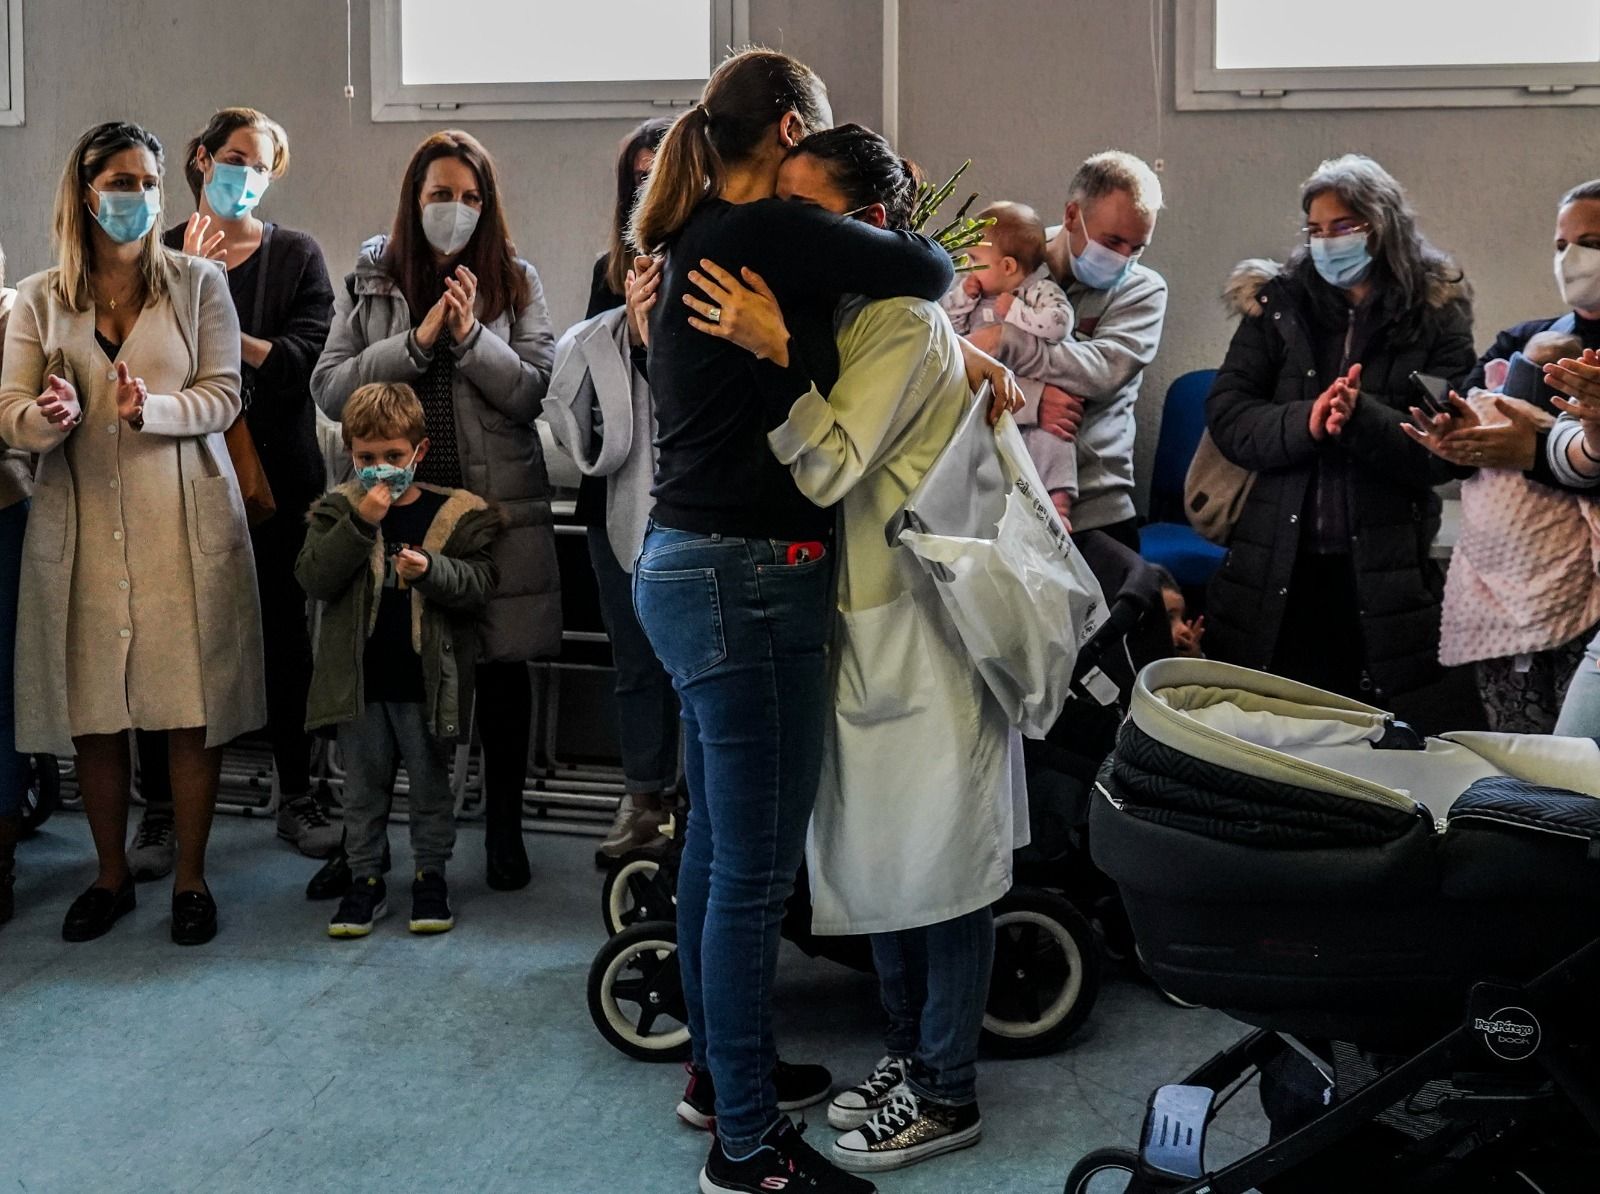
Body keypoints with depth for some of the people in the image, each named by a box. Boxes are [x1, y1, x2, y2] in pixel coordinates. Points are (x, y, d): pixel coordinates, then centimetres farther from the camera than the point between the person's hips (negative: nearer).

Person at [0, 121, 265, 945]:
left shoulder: (199, 283, 4)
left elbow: (222, 397, -3)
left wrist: (149, 408, -21)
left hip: (185, 521, -1)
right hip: (81, 524, 2)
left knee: (193, 707, -1)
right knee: (93, 712, 5)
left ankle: (190, 878, 13)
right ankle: (111, 876, 22)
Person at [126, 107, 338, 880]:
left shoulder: (296, 256, 8)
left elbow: (309, 354, -6)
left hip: (275, 473, 1)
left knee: (286, 633, 7)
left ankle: (296, 799, 19)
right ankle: (159, 811, 9)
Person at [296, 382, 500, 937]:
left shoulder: (456, 513, -3)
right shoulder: (338, 510, 1)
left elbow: (478, 584, -8)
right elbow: (313, 578, -12)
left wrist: (430, 569, -26)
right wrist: (361, 523, -22)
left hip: (425, 678, -1)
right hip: (358, 678, 1)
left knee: (430, 782, 11)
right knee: (363, 786, 12)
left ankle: (430, 876, 26)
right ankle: (365, 880, 25)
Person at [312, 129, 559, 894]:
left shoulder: (516, 283, 6)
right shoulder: (369, 280, 8)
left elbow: (537, 391, -2)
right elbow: (329, 387, -2)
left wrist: (472, 336, -15)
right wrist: (417, 341, -12)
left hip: (497, 506, 0)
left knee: (503, 665, 6)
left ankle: (504, 828, 21)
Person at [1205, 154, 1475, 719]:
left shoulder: (1436, 317, 0)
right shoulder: (1277, 303, 6)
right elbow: (1226, 415, -2)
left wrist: (1360, 418, -24)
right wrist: (1304, 422, -20)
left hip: (1386, 574, -1)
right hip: (1276, 568, 2)